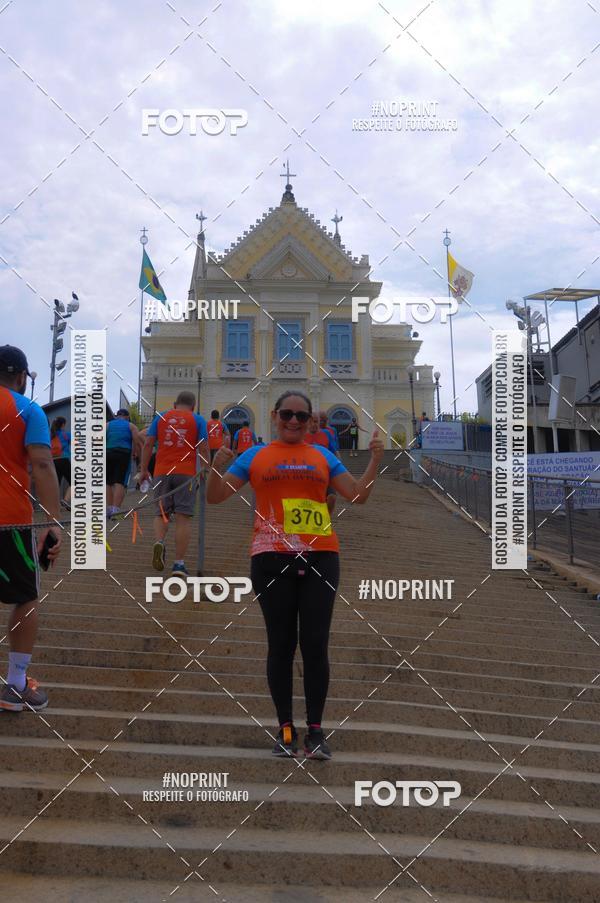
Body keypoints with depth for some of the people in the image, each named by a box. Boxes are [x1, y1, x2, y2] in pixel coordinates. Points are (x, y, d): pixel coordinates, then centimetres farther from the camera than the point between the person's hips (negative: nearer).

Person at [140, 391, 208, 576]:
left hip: (162, 472, 2)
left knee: (162, 513, 15)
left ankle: (159, 542, -14)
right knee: (183, 517, 1)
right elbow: (203, 448, -1)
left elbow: (148, 444, 7)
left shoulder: (160, 417, 11)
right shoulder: (198, 420, 6)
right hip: (186, 473, -2)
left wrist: (144, 470, 11)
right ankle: (179, 564, 1)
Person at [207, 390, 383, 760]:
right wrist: (217, 467, -10)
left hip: (320, 557, 1)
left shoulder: (323, 456, 14)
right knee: (281, 644, 4)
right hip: (272, 559, -1)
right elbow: (215, 497, 8)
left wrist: (375, 460, 0)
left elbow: (358, 494, 12)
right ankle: (286, 729, 16)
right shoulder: (256, 456, 10)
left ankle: (316, 730, 12)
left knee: (315, 644, 0)